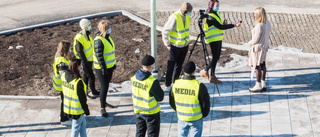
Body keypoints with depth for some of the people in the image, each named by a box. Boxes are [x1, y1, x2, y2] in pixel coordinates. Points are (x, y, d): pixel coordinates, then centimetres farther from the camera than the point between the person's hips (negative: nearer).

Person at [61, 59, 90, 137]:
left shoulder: (64, 76, -6)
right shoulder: (78, 82, -30)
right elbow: (82, 98, -21)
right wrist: (86, 110, -7)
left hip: (68, 106, 8)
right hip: (77, 109, -8)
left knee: (83, 123, 25)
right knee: (76, 126, 13)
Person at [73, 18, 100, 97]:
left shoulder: (87, 34, 4)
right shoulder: (79, 38, -24)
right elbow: (79, 52, -22)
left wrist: (93, 57, 21)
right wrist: (84, 63, -21)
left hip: (90, 60, 9)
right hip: (85, 61, -9)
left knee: (86, 76, 18)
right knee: (91, 77, 0)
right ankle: (94, 92, 17)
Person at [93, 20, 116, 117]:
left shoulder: (108, 37, 6)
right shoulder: (98, 40, -22)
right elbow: (99, 56, -23)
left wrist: (113, 63, 20)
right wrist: (103, 68, -23)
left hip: (109, 66, 9)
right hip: (101, 68, -9)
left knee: (106, 85, 19)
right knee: (104, 87, -5)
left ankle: (104, 102, 36)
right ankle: (102, 108, 4)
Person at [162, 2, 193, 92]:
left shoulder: (187, 16, -1)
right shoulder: (175, 17, -23)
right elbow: (165, 31, -18)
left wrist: (187, 40, 14)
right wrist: (167, 44, -16)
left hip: (184, 45, 7)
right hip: (175, 46, -7)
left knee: (179, 65, 14)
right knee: (171, 65, 2)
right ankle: (168, 85, 11)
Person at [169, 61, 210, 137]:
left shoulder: (176, 84, -10)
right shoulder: (199, 86, -22)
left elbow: (172, 101, 4)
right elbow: (206, 103, -12)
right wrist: (203, 114, 6)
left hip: (181, 118, 3)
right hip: (196, 119, -3)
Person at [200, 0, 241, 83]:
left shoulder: (217, 14, 11)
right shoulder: (210, 17, -19)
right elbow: (220, 27, -24)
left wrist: (224, 24, -6)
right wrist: (234, 25, -24)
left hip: (218, 39, 9)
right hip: (213, 40, -9)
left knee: (217, 57, 14)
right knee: (215, 57, -4)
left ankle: (206, 72, 28)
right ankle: (212, 77, 5)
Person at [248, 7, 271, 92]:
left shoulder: (259, 26, -27)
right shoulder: (267, 23, 0)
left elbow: (255, 39, -23)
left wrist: (250, 43, -2)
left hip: (258, 48, -9)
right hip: (264, 46, 9)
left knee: (257, 66, 1)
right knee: (262, 65, 18)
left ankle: (258, 85, 9)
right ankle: (263, 84, 27)